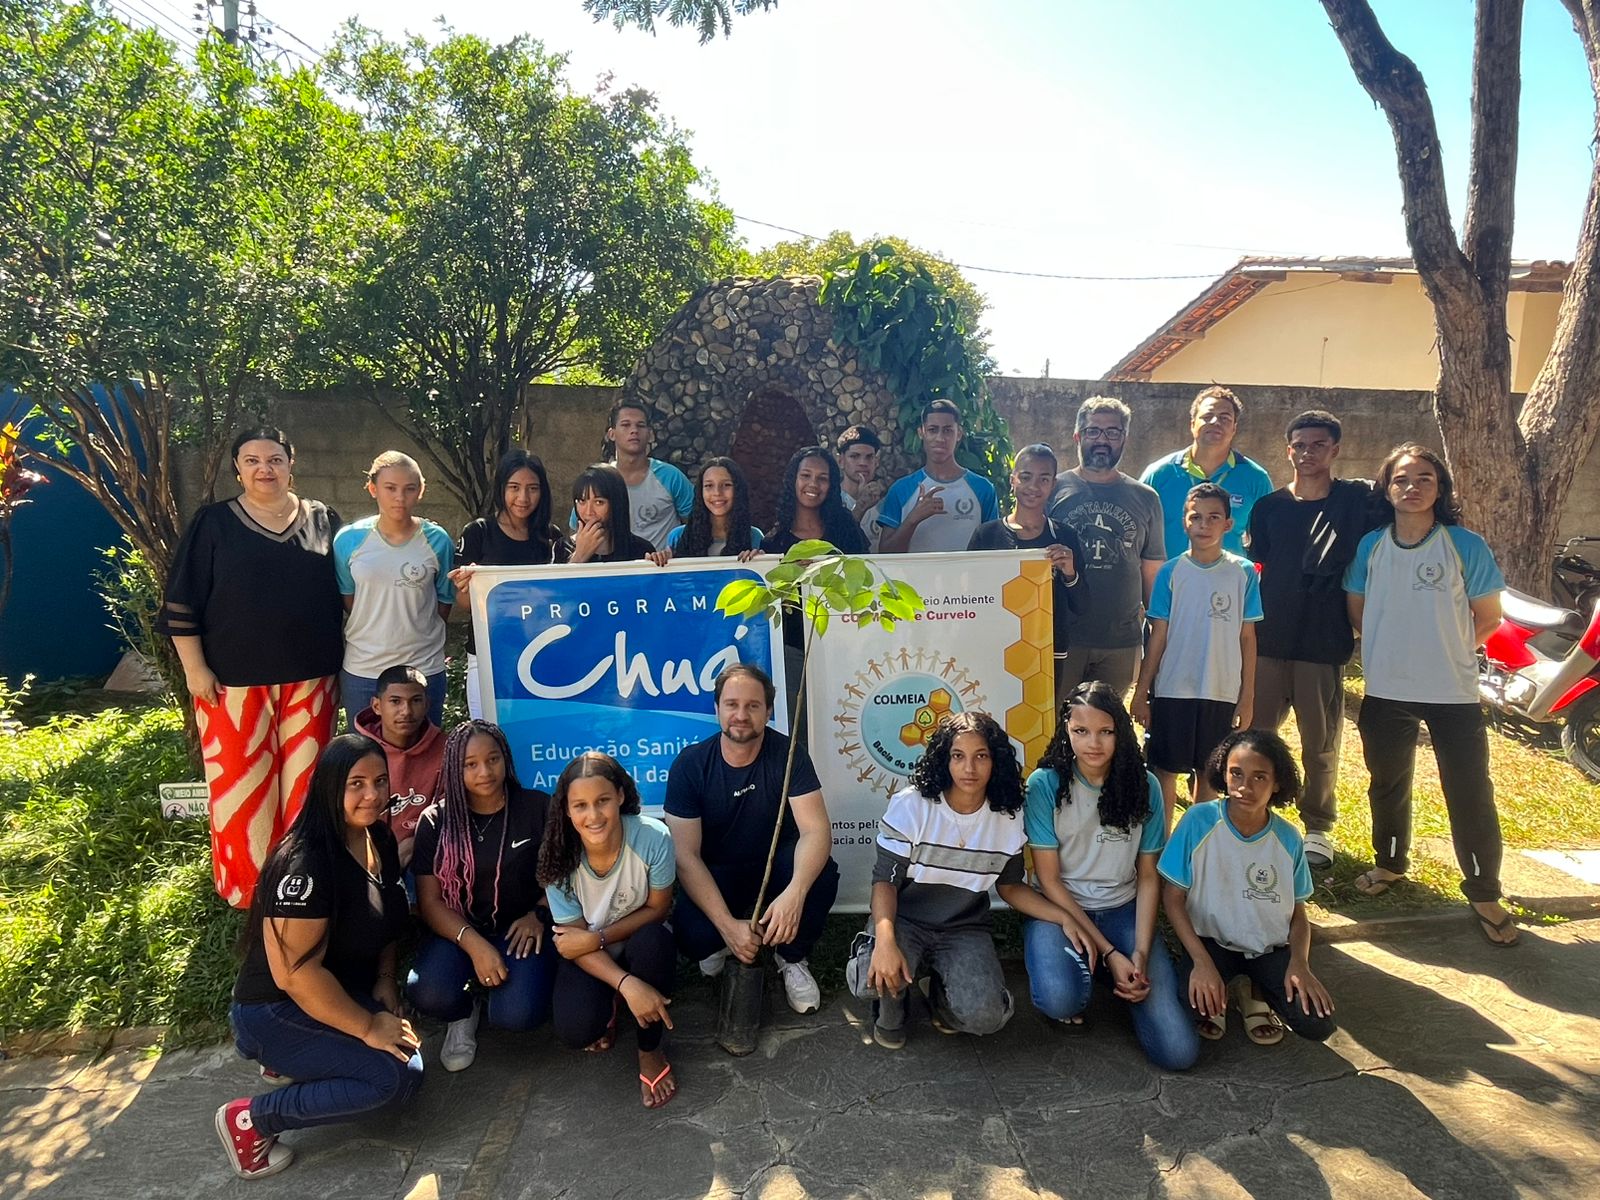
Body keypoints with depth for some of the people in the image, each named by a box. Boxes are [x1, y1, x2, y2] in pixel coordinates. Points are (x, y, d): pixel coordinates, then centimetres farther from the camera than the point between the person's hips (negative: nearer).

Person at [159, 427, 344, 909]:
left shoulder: (323, 520, 6)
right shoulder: (214, 523, 1)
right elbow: (182, 602, 0)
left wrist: (343, 660, 9)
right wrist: (195, 667, -5)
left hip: (310, 675, 2)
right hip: (234, 679, -1)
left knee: (305, 779, 9)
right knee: (240, 782, 3)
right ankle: (246, 887, 18)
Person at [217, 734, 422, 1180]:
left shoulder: (378, 838, -1)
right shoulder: (305, 863, -29)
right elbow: (293, 974, -29)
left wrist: (385, 981, -1)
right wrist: (368, 1027, -22)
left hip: (345, 990, 9)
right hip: (276, 1010, -9)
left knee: (409, 1064, -2)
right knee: (392, 1078, -22)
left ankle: (290, 1063, 14)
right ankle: (249, 1119, -7)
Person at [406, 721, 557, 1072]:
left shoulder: (538, 808, -5)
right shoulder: (436, 821, -2)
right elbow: (430, 901, -5)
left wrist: (539, 914, -15)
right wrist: (474, 944, -21)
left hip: (520, 928, -1)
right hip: (459, 930, 1)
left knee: (518, 1014, -27)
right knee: (428, 995, -30)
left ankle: (486, 995, 13)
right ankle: (466, 1009, 10)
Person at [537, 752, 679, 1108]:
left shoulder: (653, 838, -28)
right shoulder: (558, 856, -23)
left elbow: (657, 909, -13)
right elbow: (577, 941, -17)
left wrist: (596, 938, -25)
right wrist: (627, 984, -32)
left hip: (641, 944, 0)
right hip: (589, 957, 1)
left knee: (653, 941, -35)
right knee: (575, 1029, -27)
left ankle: (649, 1051, -9)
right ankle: (608, 1008, 13)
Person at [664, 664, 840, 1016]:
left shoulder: (787, 754, -17)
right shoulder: (690, 765, -17)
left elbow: (816, 829, -26)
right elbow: (686, 855, -19)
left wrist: (794, 893, -46)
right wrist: (727, 925, -30)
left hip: (775, 866, 1)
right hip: (715, 877, 0)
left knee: (822, 875, -31)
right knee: (692, 936, -30)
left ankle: (793, 958, 0)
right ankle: (720, 947, 10)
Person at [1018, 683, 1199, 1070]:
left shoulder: (1144, 786, -2)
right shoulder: (1045, 784, -11)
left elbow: (1148, 876, 1)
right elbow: (1049, 879, -9)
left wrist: (1141, 954, -13)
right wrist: (1109, 953, -15)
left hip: (1123, 911, 3)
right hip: (1060, 908, -2)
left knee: (1178, 1051, -13)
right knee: (1059, 1001, -36)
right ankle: (1080, 970, 2)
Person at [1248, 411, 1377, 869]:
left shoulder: (1358, 500, 1)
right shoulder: (1269, 506, 8)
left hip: (1324, 642, -2)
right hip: (1268, 640, 2)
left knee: (1321, 744, 6)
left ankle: (1318, 827, 22)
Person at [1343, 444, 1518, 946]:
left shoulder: (1466, 546, -7)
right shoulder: (1370, 546, 0)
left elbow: (1489, 617, 2)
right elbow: (1357, 612, 11)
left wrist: (1447, 648, 2)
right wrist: (1394, 647, 4)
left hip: (1453, 693, -2)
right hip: (1385, 692, 3)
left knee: (1470, 794, 1)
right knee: (1388, 785, 17)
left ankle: (1485, 896, 16)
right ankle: (1389, 863, 38)